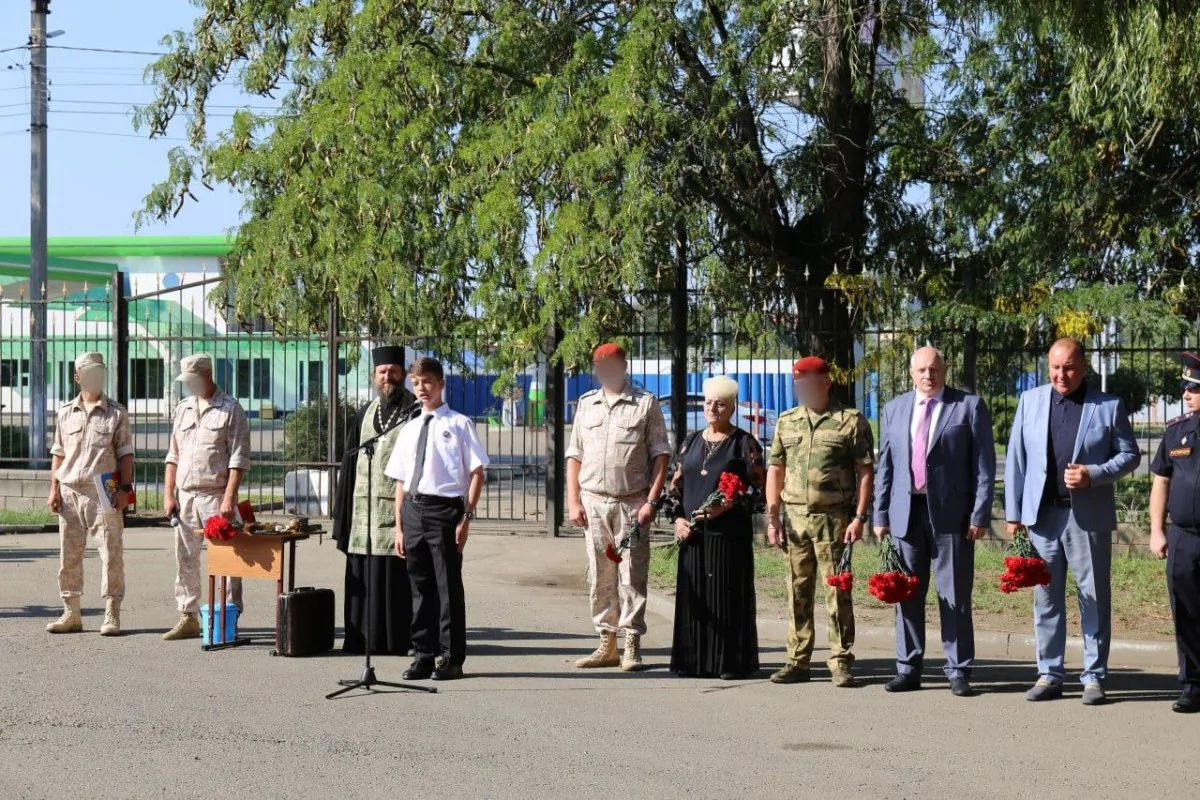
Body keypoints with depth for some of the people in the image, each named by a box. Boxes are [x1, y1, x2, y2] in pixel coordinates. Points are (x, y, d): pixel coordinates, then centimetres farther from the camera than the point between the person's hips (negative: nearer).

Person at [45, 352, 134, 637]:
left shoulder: (116, 413, 4)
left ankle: (112, 615, 0)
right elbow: (58, 453, 14)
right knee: (68, 554, 6)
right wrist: (54, 488, 5)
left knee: (111, 553, -5)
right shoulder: (66, 413, 12)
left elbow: (126, 453, 2)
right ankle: (71, 614, 14)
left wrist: (125, 488, -7)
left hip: (103, 493, -3)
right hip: (70, 492, 3)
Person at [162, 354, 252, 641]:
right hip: (185, 496, 6)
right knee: (185, 558, 9)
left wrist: (229, 498, -16)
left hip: (215, 496, -6)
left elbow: (238, 459, -8)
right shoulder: (183, 409, 15)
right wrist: (169, 494, 8)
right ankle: (188, 618, 17)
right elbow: (173, 454, 17)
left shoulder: (230, 409, -3)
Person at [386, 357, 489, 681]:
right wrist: (399, 525, 11)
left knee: (448, 586, -1)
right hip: (413, 509, 5)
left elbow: (477, 472, -3)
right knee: (420, 586, 10)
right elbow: (401, 480, 16)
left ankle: (451, 659, 6)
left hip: (445, 508, -5)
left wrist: (467, 516, -10)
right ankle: (423, 656, 17)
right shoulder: (409, 429, 14)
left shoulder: (459, 424, -1)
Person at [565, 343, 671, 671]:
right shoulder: (586, 404, 14)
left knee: (632, 576, -4)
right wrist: (573, 502, 5)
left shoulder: (646, 403, 2)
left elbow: (661, 455, -1)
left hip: (632, 503, -4)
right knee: (599, 577, 6)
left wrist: (652, 500, -9)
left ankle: (632, 646, 0)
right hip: (593, 502, 4)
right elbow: (574, 456, 15)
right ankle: (607, 644, 13)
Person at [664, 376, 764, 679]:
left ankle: (732, 662, 3)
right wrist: (677, 518, 2)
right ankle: (696, 661, 12)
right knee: (694, 596, 5)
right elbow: (676, 485, 17)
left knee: (728, 595, -3)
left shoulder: (744, 443, -1)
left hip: (730, 533, -5)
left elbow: (759, 487, -5)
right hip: (693, 534, 5)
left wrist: (728, 504, -18)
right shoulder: (691, 443, 15)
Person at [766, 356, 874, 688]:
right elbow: (775, 470, 14)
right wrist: (772, 516, 7)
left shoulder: (851, 421, -1)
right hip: (795, 517, 4)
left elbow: (865, 471, -4)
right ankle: (798, 661, 13)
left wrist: (859, 517, -10)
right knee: (798, 594, 7)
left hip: (833, 519, -4)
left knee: (837, 594, -2)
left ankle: (841, 663, 4)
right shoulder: (786, 422, 12)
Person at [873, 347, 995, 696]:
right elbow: (884, 467, 13)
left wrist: (980, 515, -9)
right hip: (906, 512, 4)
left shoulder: (969, 407, 1)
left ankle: (958, 671, 6)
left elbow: (984, 465, -2)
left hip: (951, 514, -3)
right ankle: (908, 669, 15)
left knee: (955, 596, 0)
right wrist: (881, 515, 6)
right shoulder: (894, 409, 13)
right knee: (907, 594, 7)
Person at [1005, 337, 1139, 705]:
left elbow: (1129, 454, 4)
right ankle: (1049, 675, 15)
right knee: (1046, 598, 7)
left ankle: (1094, 677, 10)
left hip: (1089, 516, -2)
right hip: (1042, 514, 2)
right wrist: (1013, 512, 3)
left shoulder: (1109, 406, 2)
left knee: (1095, 598, 2)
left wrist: (1094, 475, -13)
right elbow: (1016, 458, 8)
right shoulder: (1030, 401, 8)